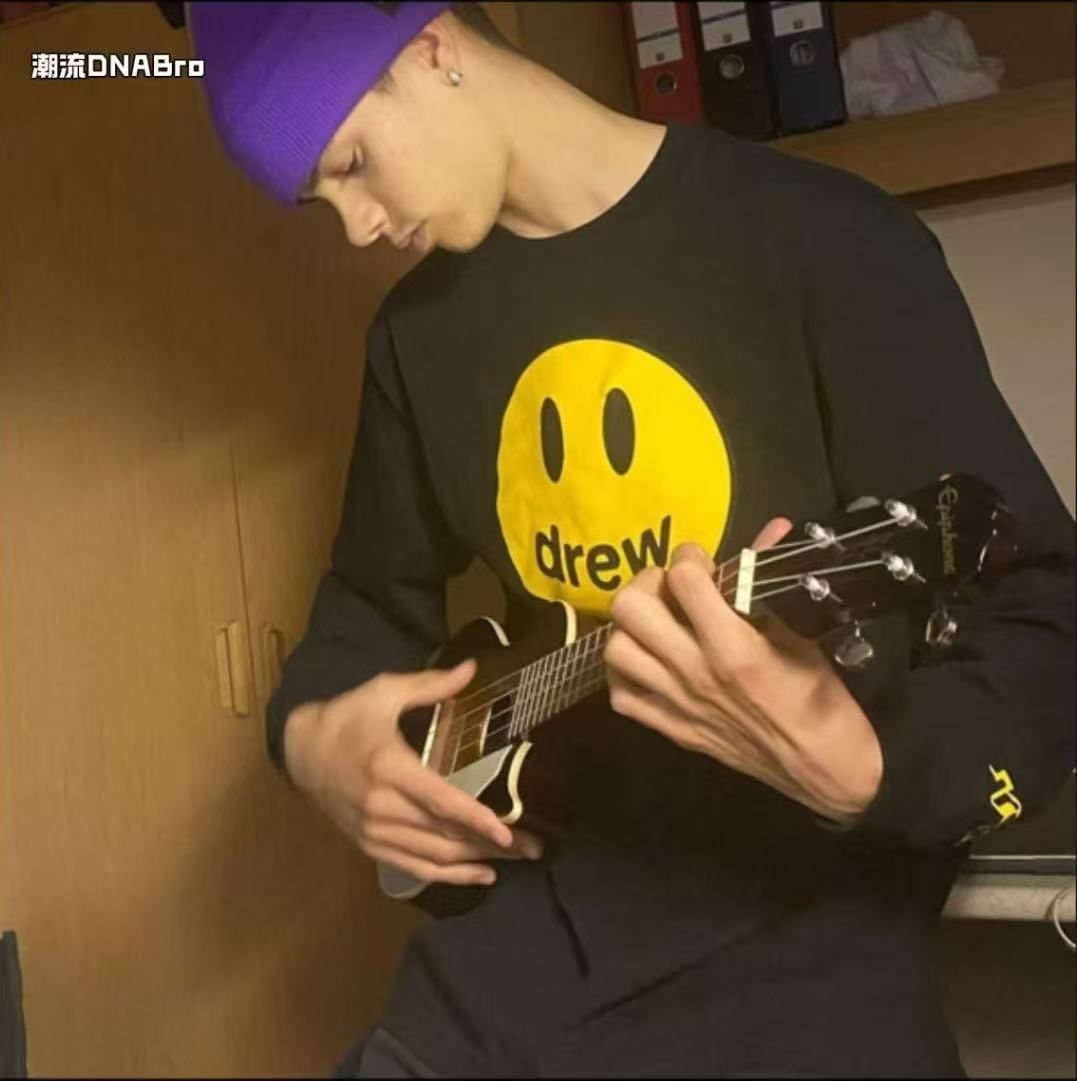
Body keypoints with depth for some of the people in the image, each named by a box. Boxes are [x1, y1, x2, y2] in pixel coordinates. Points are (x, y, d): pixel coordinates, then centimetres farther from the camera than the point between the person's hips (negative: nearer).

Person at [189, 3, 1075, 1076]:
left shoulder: (824, 239, -11)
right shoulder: (417, 331, 8)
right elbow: (377, 588, 20)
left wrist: (860, 766, -32)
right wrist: (310, 732, -1)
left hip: (804, 929, -4)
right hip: (535, 915, 5)